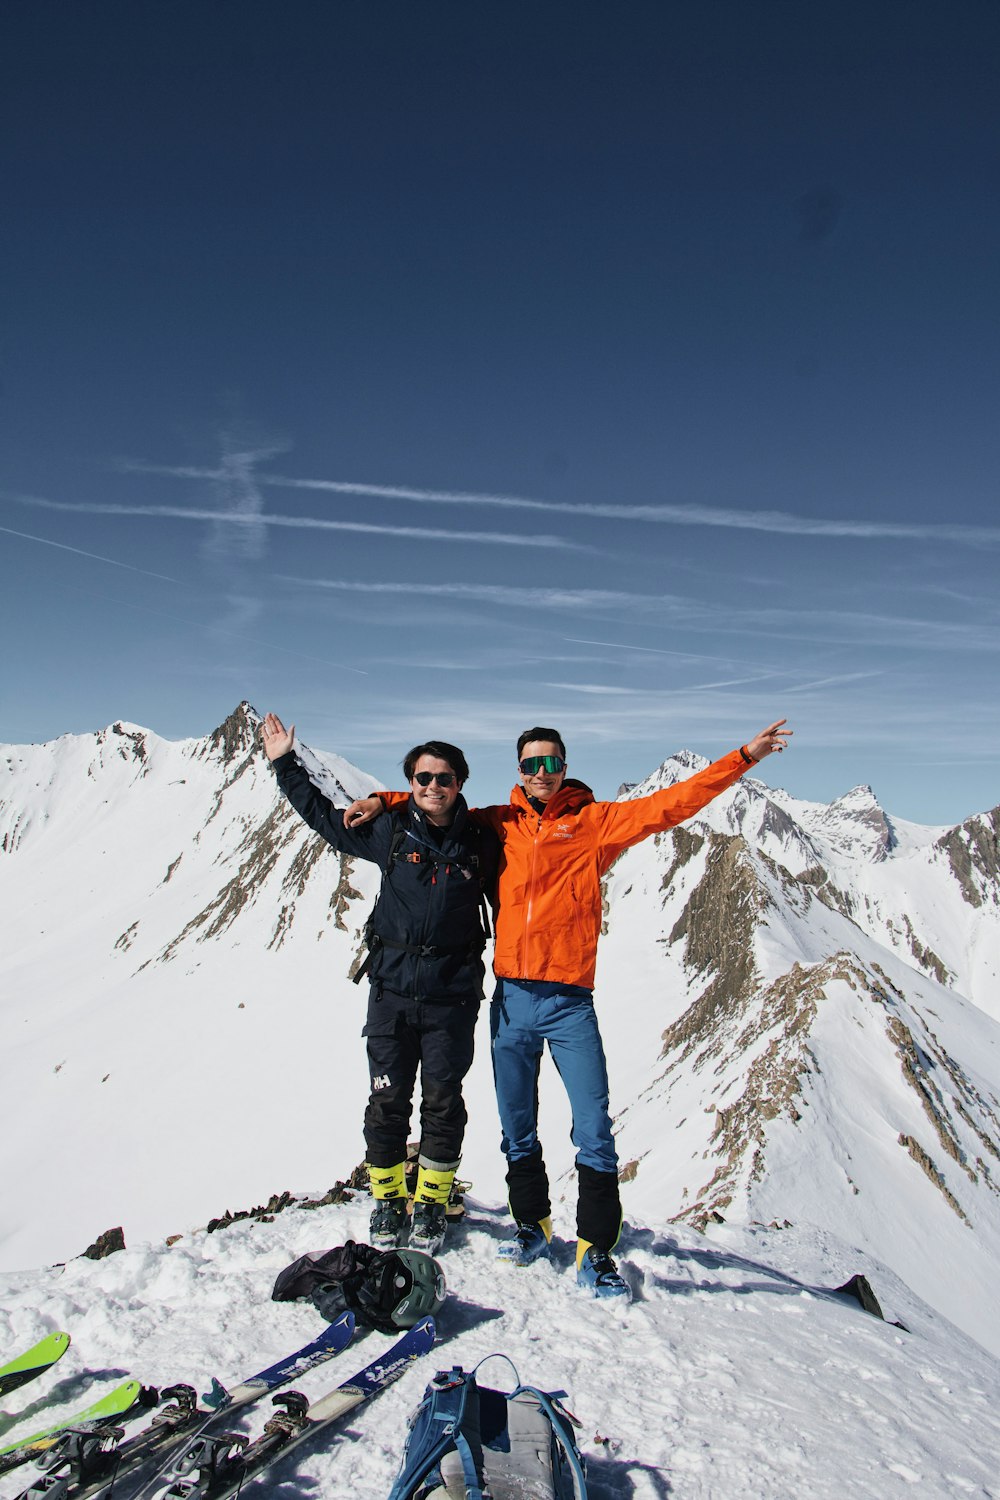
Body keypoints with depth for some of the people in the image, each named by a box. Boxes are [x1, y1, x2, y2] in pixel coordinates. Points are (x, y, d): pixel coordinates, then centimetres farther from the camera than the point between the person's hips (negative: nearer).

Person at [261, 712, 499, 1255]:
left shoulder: (481, 842, -1)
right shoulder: (389, 831, 1)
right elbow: (323, 815, 13)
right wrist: (285, 765, 11)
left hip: (452, 993, -1)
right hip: (392, 987, 1)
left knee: (442, 1102, 7)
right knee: (387, 1100, 9)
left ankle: (431, 1203, 27)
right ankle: (387, 1200, 29)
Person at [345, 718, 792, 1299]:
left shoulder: (594, 821, 3)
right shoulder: (497, 825, 8)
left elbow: (670, 804, -4)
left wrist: (744, 757, -9)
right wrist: (382, 801, 6)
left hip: (571, 1003, -2)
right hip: (512, 1000, 2)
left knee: (594, 1131, -2)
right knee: (518, 1130, 14)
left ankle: (596, 1250, 14)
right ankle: (532, 1224, 34)